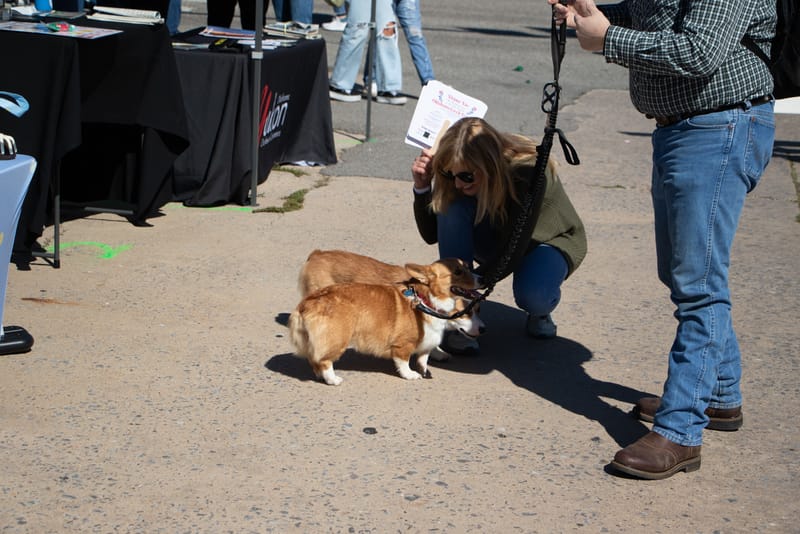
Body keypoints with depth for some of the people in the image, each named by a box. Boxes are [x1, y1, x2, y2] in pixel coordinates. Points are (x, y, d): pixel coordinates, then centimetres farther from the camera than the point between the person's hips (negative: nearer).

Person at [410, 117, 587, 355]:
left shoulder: (529, 172, -35)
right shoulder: (459, 171, -21)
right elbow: (432, 234, -13)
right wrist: (422, 187, -29)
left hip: (549, 241, -4)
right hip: (497, 240, 5)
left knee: (533, 295, -38)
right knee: (451, 207, -28)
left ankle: (539, 312, 2)